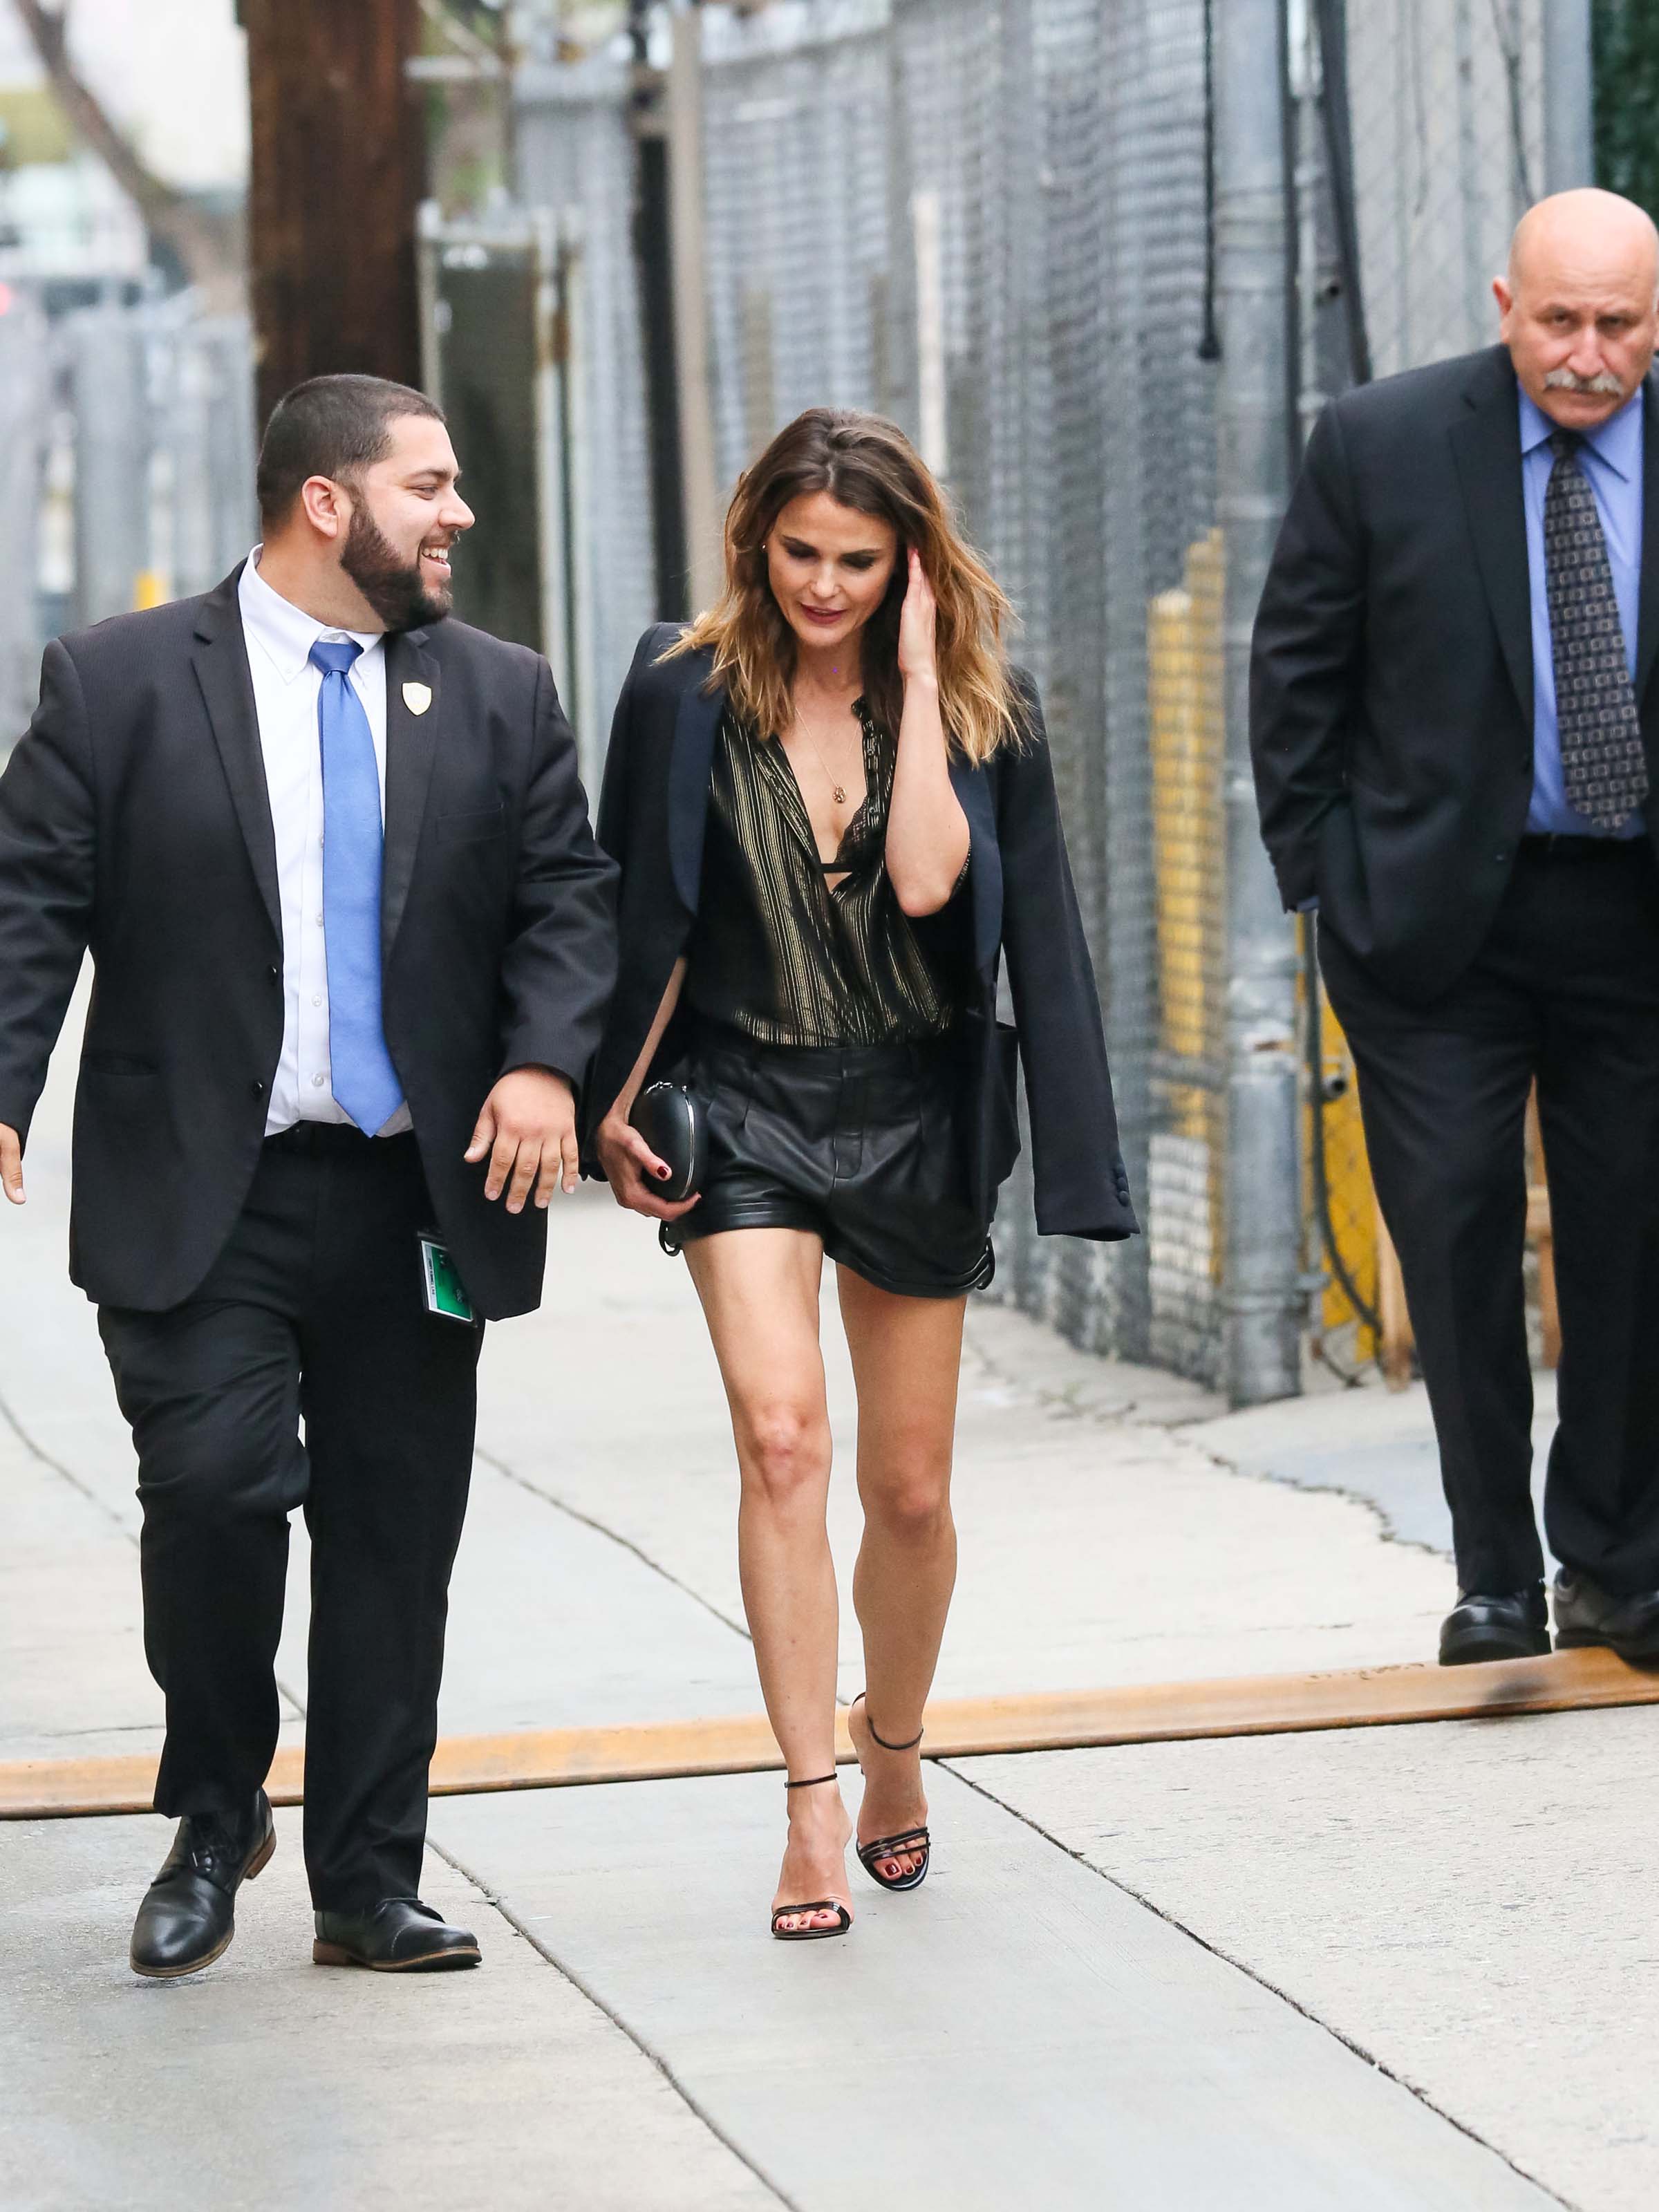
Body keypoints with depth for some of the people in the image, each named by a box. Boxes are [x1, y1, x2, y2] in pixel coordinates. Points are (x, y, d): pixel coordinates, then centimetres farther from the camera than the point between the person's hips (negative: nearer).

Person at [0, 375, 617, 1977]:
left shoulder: (499, 699, 10)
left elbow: (568, 894, 9)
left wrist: (543, 1062, -9)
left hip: (418, 1198, 3)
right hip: (198, 1198, -3)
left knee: (394, 1542, 6)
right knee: (213, 1483, -17)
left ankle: (367, 1888, 17)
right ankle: (214, 1820, 8)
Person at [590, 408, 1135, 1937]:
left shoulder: (977, 705, -2)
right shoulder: (688, 694, -2)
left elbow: (928, 879, -19)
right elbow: (650, 920, 6)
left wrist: (917, 681, -16)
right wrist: (617, 1102, 6)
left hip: (913, 1113, 1)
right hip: (746, 1105, -1)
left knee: (910, 1487, 8)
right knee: (781, 1437, -19)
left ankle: (895, 1753, 34)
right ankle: (813, 1810, -19)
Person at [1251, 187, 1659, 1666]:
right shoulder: (1383, 446, -4)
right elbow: (1298, 669, 3)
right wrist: (1321, 868, -1)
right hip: (1437, 909, -1)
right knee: (1457, 1229, -1)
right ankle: (1496, 1581, 8)